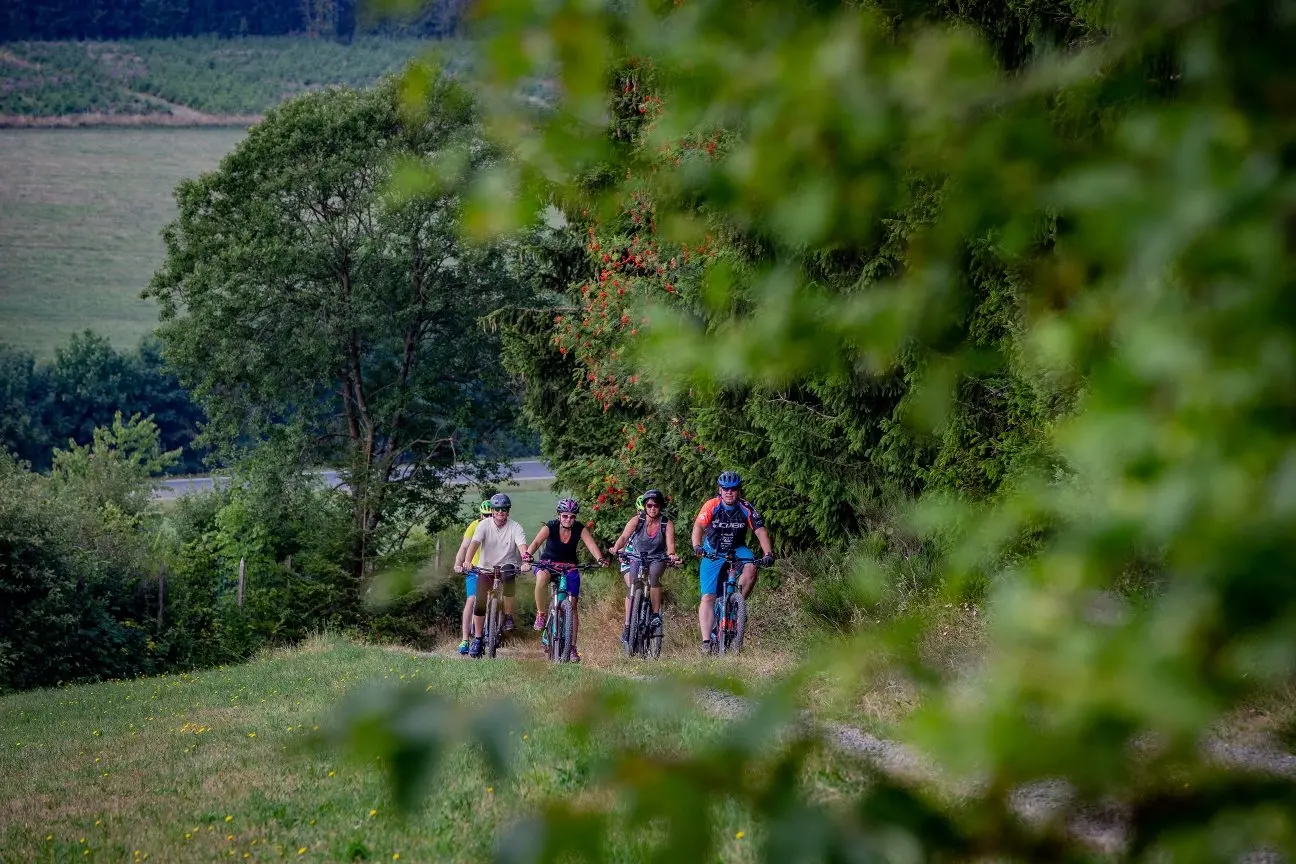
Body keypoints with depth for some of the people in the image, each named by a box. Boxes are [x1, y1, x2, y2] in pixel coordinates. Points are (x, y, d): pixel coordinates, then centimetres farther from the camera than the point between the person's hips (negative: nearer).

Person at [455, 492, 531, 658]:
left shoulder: (515, 528, -8)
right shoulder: (484, 525, -7)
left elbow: (522, 545, -23)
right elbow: (474, 544, -20)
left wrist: (526, 557, -46)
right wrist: (466, 562, -37)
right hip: (486, 567, 1)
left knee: (509, 577, -35)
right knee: (480, 602, -11)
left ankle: (508, 617, -17)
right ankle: (477, 639, 4)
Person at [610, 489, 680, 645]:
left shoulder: (667, 524, -10)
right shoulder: (637, 520, -10)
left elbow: (670, 544, -22)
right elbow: (624, 536, -21)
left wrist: (671, 555, -44)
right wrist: (616, 548, -41)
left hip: (656, 560, -1)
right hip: (634, 558, 1)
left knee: (653, 576, -32)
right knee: (631, 587, -19)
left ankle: (656, 615, -21)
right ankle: (627, 625, -9)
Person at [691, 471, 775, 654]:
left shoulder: (746, 508, -13)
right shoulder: (711, 506, -16)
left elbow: (760, 531, -17)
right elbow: (698, 527, -26)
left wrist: (768, 554, -32)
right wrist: (697, 546, -46)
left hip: (737, 551, 1)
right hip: (712, 553, -1)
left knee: (751, 569, -32)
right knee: (708, 597, -12)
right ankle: (706, 642, -15)